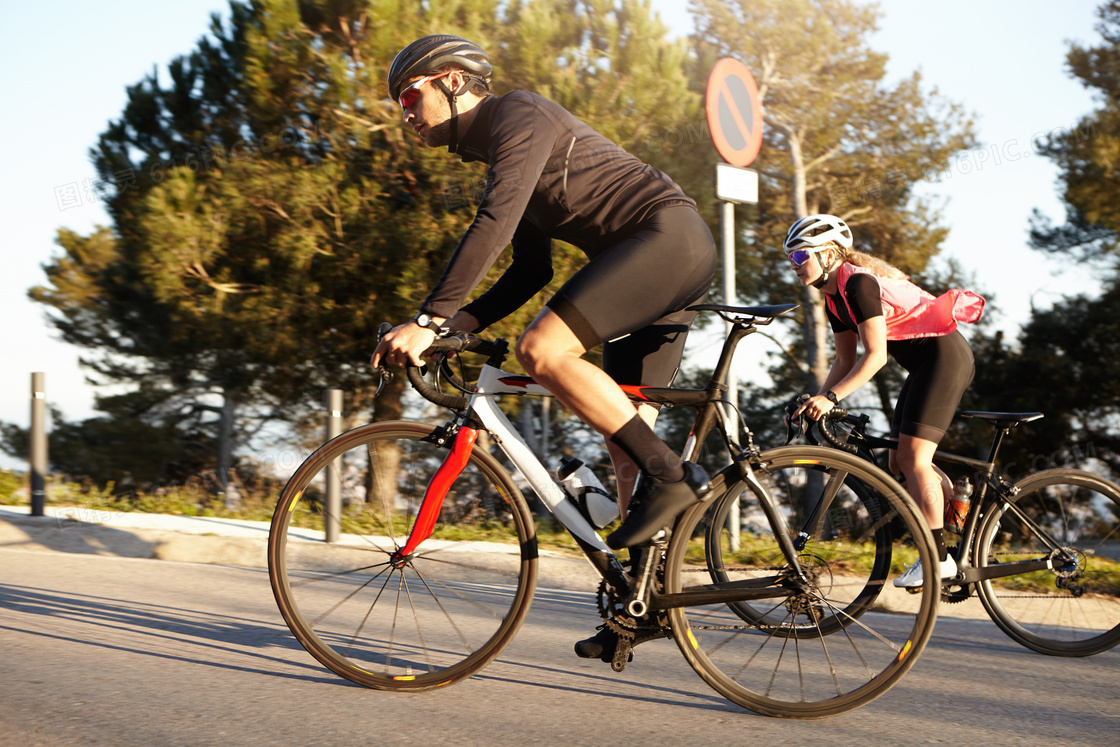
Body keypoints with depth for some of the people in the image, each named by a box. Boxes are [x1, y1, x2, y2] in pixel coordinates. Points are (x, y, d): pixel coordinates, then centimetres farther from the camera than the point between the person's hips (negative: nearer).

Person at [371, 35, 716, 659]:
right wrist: (464, 321, 6)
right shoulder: (496, 147, 22)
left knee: (542, 350, -25)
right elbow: (532, 269, 22)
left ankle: (672, 476, -17)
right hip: (662, 258, 10)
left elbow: (493, 225, -23)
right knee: (624, 437, 7)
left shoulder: (519, 116, -8)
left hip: (669, 234, -10)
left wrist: (428, 320, -27)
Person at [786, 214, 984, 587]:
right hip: (925, 363, 10)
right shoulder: (835, 297, 10)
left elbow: (875, 355, -25)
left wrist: (831, 397, -30)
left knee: (912, 457, -14)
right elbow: (845, 361, 14)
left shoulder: (859, 282, -20)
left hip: (944, 356, -10)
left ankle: (938, 558, -9)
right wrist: (815, 401, 3)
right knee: (900, 461, 7)